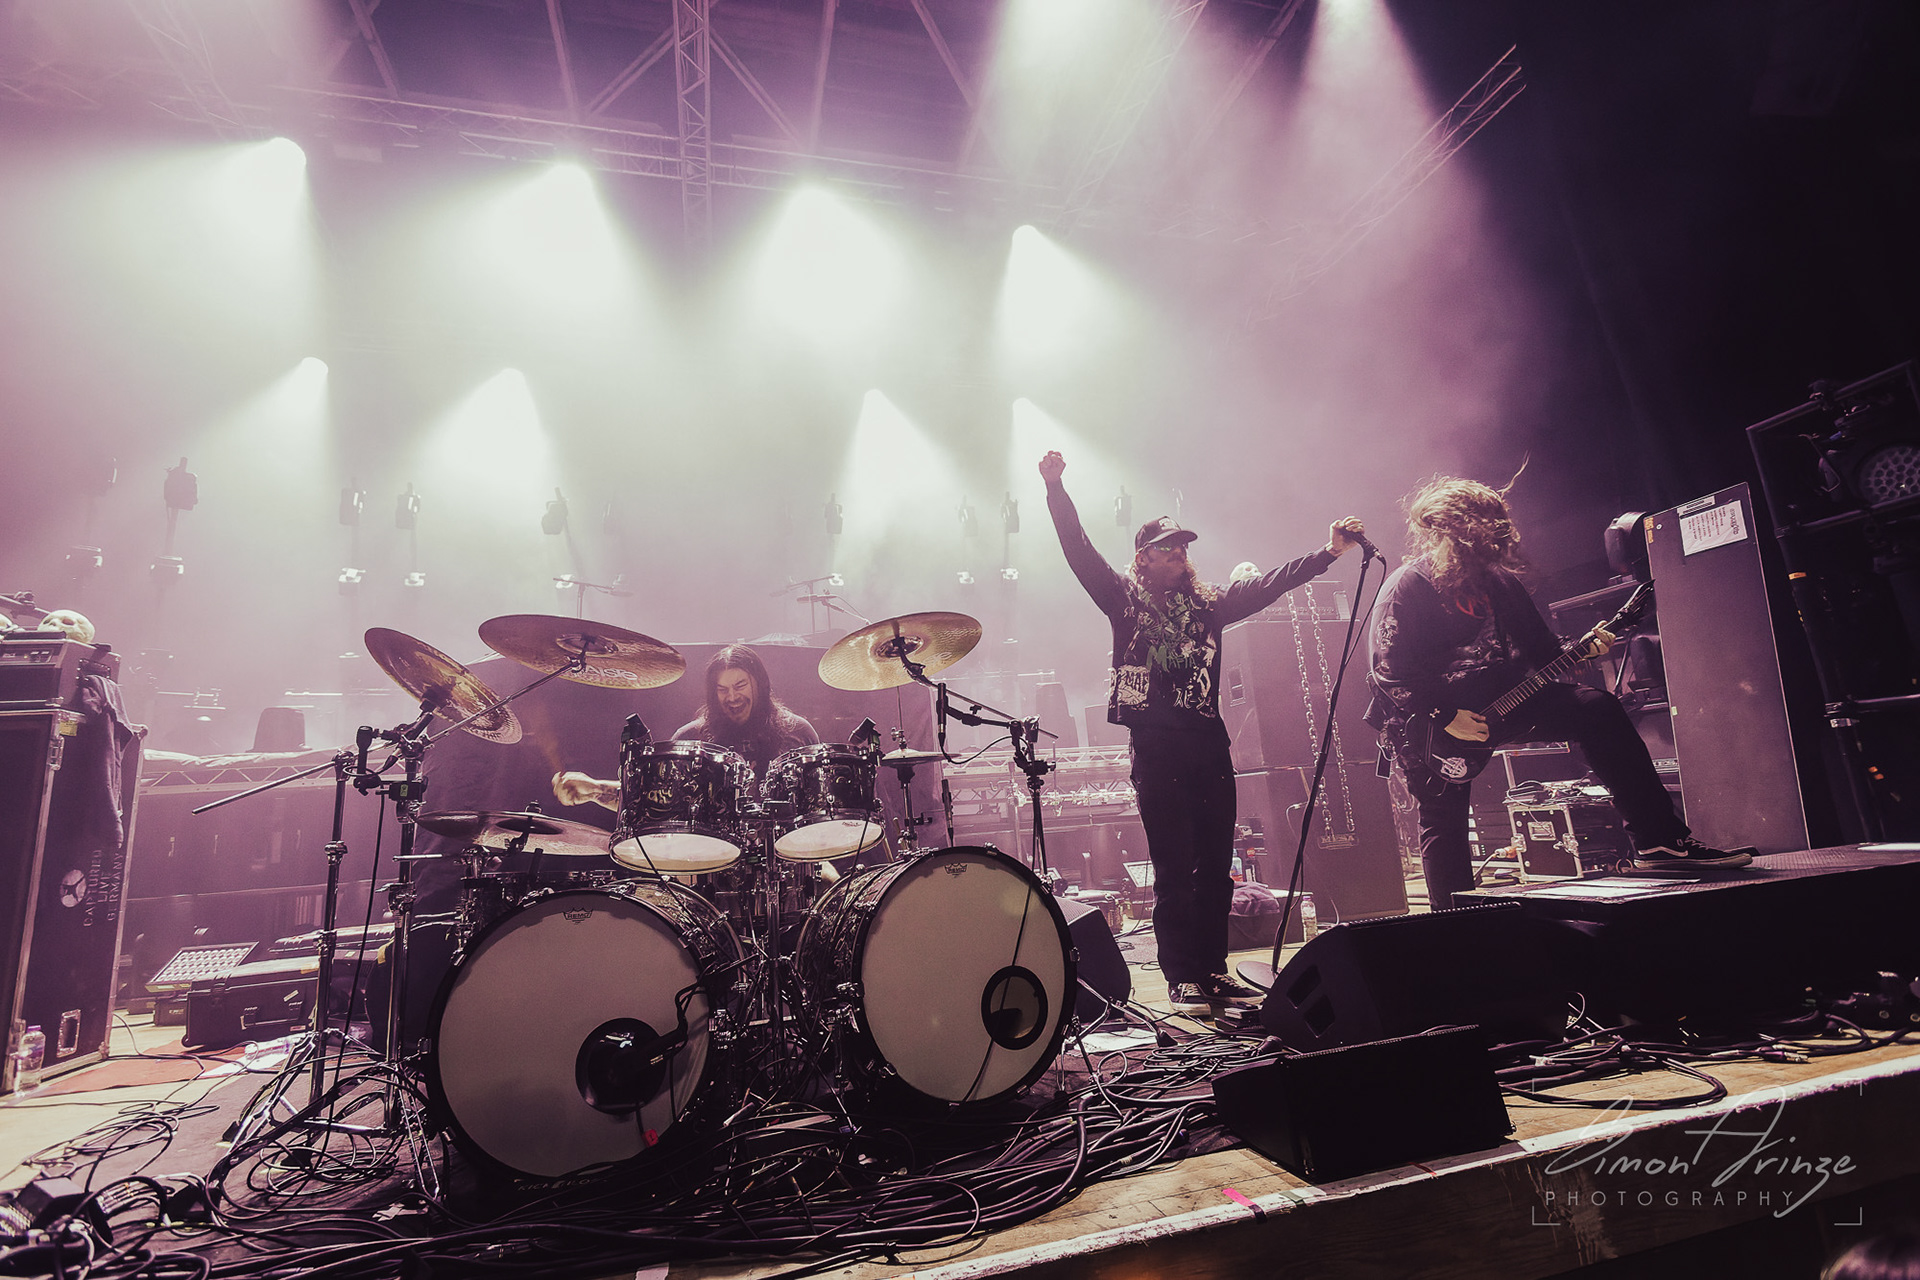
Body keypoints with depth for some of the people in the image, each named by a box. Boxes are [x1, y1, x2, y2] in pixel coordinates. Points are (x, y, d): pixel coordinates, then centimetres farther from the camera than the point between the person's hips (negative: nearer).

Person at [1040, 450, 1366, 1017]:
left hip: (1209, 743, 4)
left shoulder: (1209, 602, 17)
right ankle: (1181, 978, 11)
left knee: (1216, 866, 8)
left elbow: (1269, 583, 13)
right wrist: (1056, 489, -16)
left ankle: (1213, 970, 22)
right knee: (1174, 870, -1)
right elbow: (1080, 553, -5)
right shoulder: (1126, 601, 5)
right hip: (1157, 749, -4)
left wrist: (1329, 551, 4)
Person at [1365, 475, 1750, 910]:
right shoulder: (1406, 587, -11)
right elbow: (1386, 671, -18)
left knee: (1596, 708, -12)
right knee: (1443, 824, -2)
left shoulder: (1497, 579, 11)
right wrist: (1444, 719, -21)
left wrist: (1579, 651, -3)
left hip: (1500, 700, 6)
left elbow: (1539, 646, 19)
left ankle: (1659, 841, -8)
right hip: (1431, 719, -6)